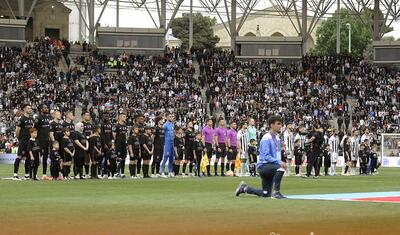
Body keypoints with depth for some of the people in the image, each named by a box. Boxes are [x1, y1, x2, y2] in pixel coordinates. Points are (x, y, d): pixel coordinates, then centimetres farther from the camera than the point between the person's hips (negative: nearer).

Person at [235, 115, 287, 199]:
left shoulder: (277, 138, 11)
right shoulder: (266, 138, -16)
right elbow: (266, 156, -24)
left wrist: (281, 162, 2)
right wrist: (279, 162, -33)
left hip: (271, 166, 8)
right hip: (264, 166, -8)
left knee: (266, 194, 10)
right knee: (280, 168, -36)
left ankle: (244, 188, 29)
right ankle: (276, 192, -27)